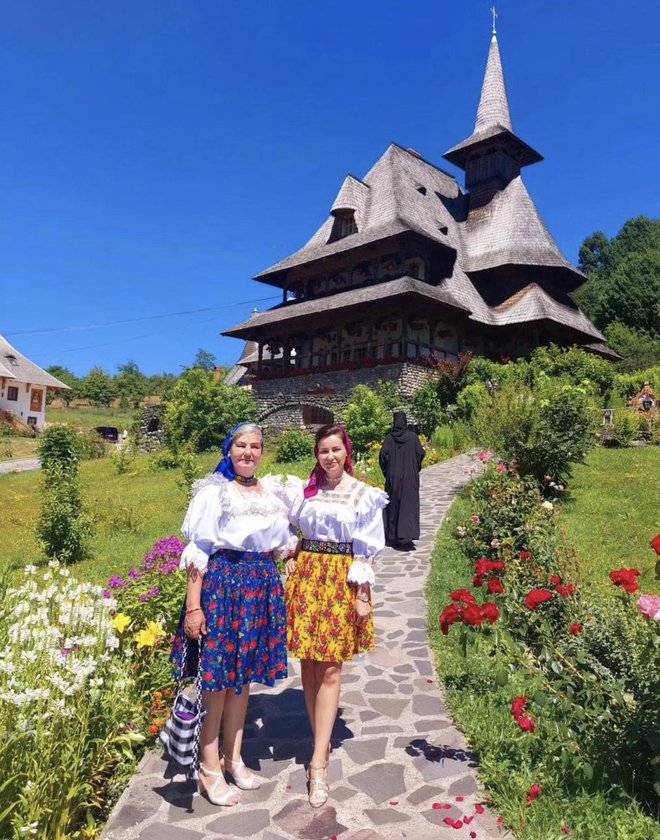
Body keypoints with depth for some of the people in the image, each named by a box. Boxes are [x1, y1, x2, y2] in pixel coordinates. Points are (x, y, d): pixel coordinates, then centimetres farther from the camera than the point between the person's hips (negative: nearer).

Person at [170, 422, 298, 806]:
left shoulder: (274, 491, 10)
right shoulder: (214, 491, -5)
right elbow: (198, 552, -8)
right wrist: (193, 606, -12)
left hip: (263, 585, 5)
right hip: (222, 583, -5)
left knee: (244, 675, 15)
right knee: (217, 677, 3)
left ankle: (233, 758, 32)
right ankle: (210, 769, 20)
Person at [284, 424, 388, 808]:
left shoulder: (363, 495, 0)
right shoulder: (305, 489, 8)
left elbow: (366, 549, -1)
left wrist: (362, 595, -4)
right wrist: (291, 566, 4)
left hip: (341, 581, -3)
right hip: (306, 576, 3)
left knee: (329, 669, -3)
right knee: (308, 664, 8)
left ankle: (319, 762, 2)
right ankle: (322, 743, 24)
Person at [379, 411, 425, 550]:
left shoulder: (389, 438, -4)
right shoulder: (413, 437, -5)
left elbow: (383, 455, -8)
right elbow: (420, 454, -7)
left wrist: (386, 472, 6)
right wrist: (415, 469, 8)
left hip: (393, 477, 1)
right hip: (410, 477, -1)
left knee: (393, 505, 11)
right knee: (409, 504, 2)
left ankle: (392, 537, 18)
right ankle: (406, 535, -11)